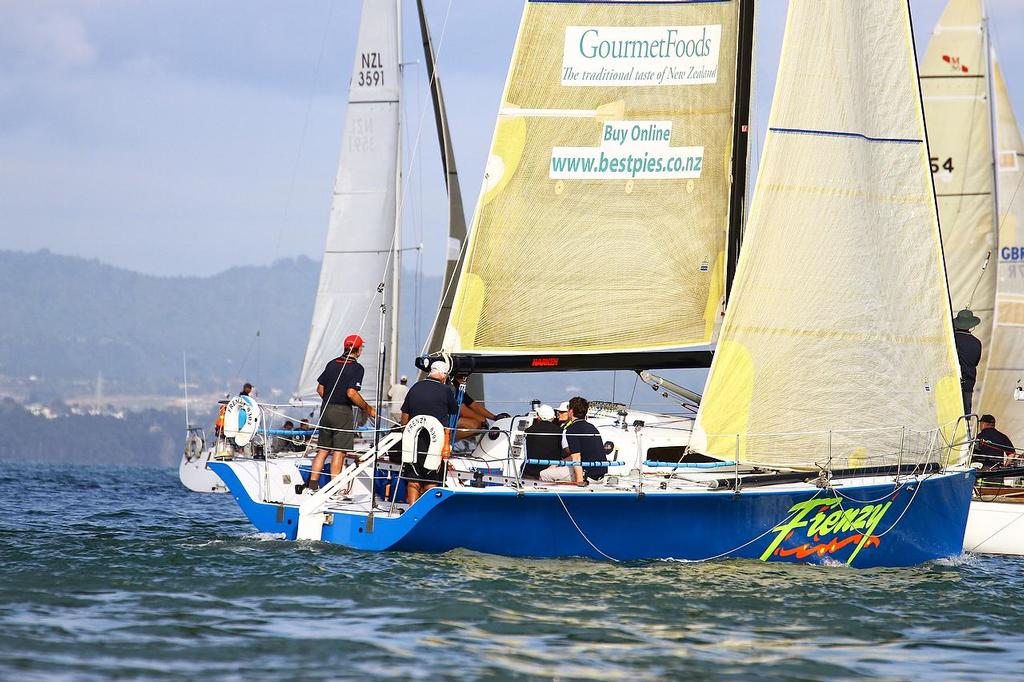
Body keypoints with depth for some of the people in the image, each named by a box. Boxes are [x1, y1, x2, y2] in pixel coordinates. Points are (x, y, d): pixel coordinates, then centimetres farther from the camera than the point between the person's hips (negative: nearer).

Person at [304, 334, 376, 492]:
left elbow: (320, 388, 12)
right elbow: (351, 392, -21)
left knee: (323, 450, 13)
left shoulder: (332, 364, 9)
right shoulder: (356, 368, -11)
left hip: (326, 409, 6)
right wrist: (368, 409, -10)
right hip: (343, 412, -6)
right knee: (339, 452, -2)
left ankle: (312, 485, 11)